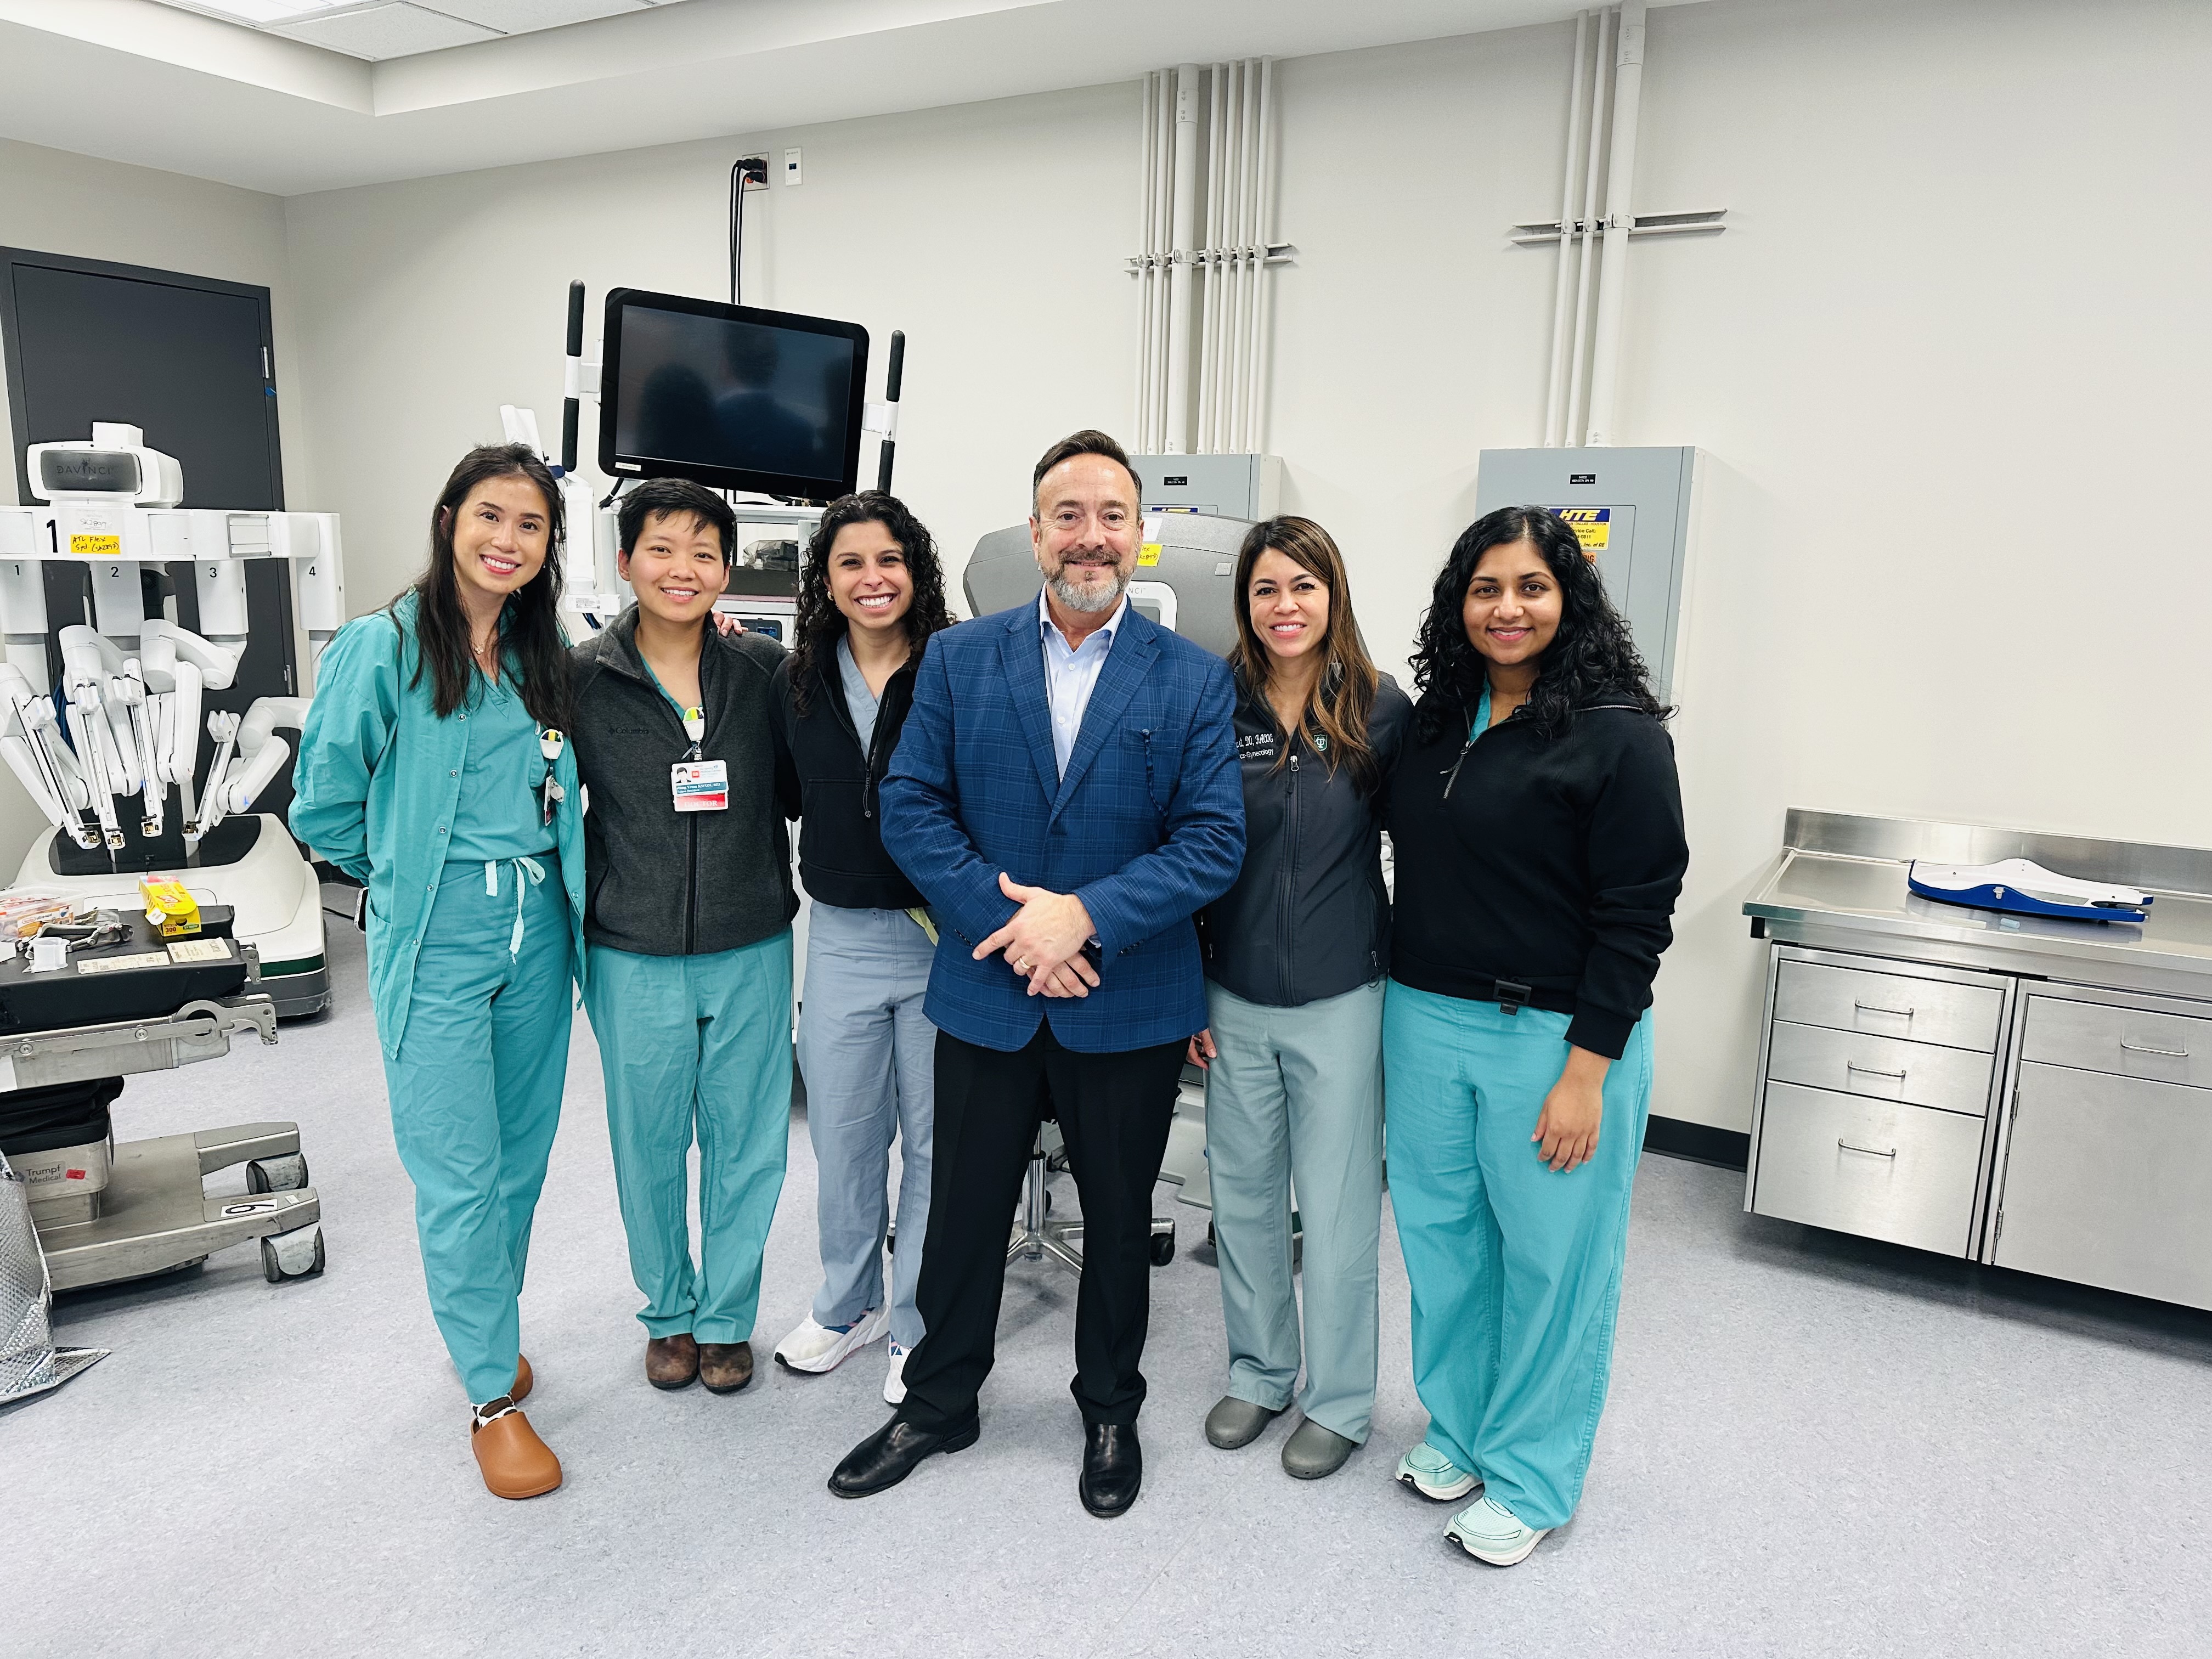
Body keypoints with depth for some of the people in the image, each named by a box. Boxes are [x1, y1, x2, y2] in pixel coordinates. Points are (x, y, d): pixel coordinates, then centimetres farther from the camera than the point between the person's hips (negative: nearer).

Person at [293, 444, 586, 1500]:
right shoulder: (383, 647, -8)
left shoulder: (546, 657, 8)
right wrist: (415, 874, 7)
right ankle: (492, 1395, 14)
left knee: (522, 1156, 14)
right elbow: (325, 808, -3)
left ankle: (485, 1328, 36)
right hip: (436, 940, -5)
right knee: (460, 1174, -1)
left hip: (538, 932, 5)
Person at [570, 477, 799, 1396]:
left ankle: (727, 1316, 32)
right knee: (650, 1148, 13)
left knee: (746, 1146, 11)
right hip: (634, 958, -1)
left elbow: (797, 791, 8)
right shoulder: (581, 676, -4)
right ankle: (669, 1312, 37)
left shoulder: (766, 669, -1)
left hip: (751, 952, 1)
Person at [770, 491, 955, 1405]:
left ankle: (920, 1328, 29)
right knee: (842, 1137, 16)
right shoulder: (798, 681, 5)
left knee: (934, 1140, 10)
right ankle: (850, 1304, 39)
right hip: (841, 940, 4)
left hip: (943, 938, -4)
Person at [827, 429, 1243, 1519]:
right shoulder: (958, 659, 0)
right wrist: (1009, 924, -16)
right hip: (986, 993, 1)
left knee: (1120, 1220, 17)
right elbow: (910, 807, -5)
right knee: (964, 1211, 16)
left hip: (1130, 1007, 0)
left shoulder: (1195, 680, -4)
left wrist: (1083, 916, -21)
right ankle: (938, 1403, 39)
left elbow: (1216, 840, -10)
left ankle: (1111, 1413, 40)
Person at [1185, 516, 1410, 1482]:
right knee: (1242, 1194, 15)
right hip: (1235, 998, 2)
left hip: (1341, 998, -2)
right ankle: (1257, 1373, 37)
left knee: (1338, 1206, 8)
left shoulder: (1381, 709, -6)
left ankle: (1339, 1401, 29)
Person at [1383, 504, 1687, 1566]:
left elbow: (1636, 917, -13)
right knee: (1441, 1231, 16)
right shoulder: (1439, 719, 7)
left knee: (1550, 1258, 8)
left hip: (1554, 1038, -5)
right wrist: (1404, 1006, 11)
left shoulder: (1618, 734, -11)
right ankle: (1458, 1426, 37)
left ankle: (1531, 1477, 27)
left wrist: (1585, 1073, -16)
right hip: (1425, 1021, 6)